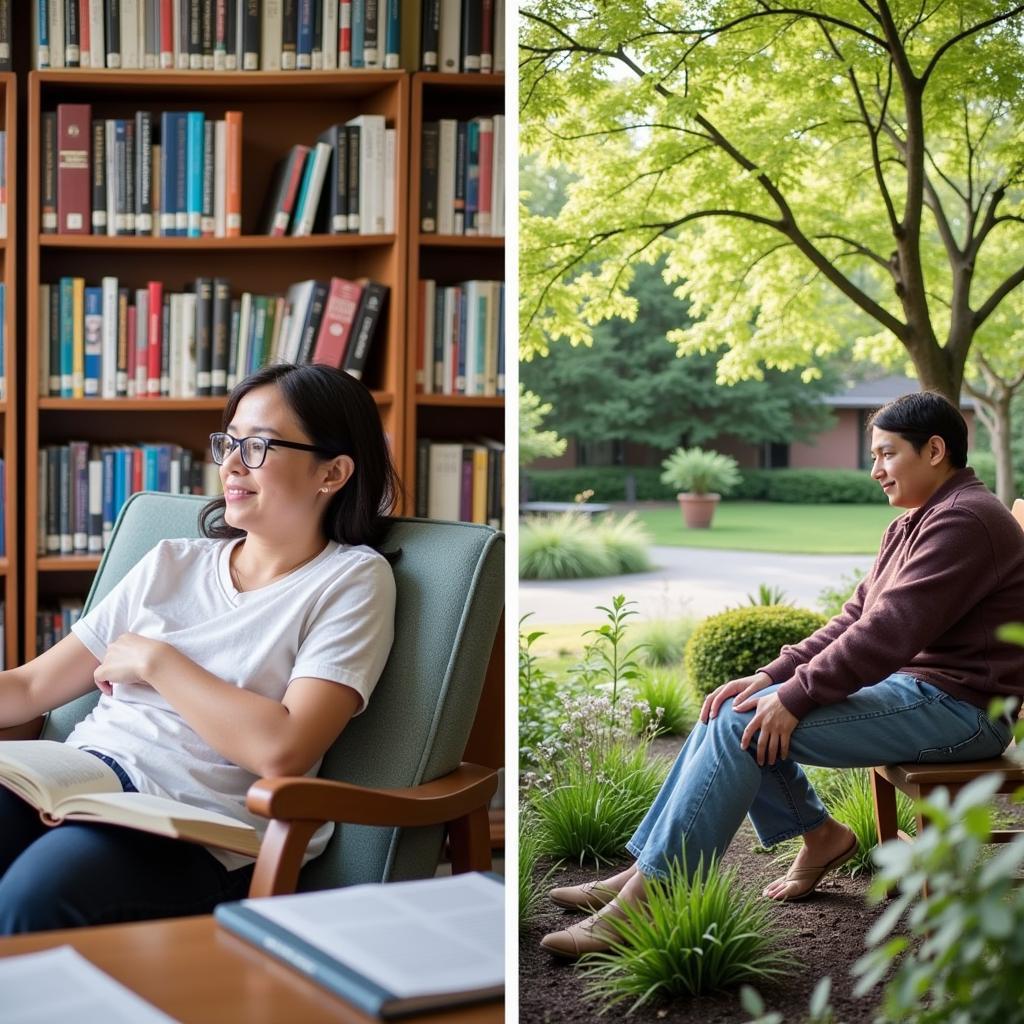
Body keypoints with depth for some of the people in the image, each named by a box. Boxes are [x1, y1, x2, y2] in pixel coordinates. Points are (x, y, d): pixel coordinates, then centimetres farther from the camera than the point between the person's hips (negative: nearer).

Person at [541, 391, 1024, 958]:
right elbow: (855, 618, 12)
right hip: (912, 685, 10)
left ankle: (648, 895, -18)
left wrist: (794, 697, -20)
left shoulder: (965, 520, -16)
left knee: (745, 725, -20)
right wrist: (773, 675, -2)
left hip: (955, 708, -10)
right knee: (731, 709, 4)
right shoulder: (912, 524, 18)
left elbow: (890, 630, -24)